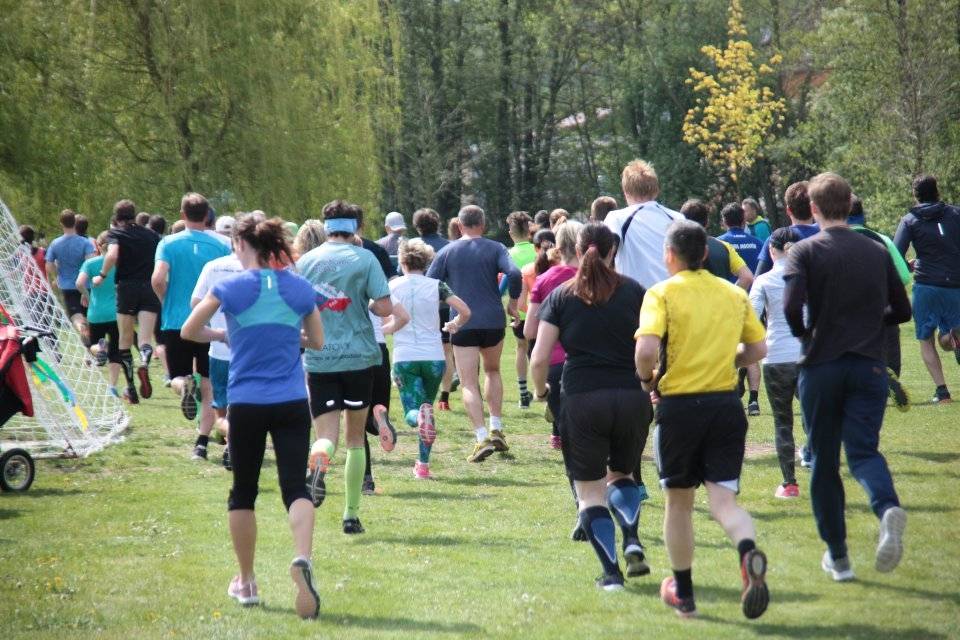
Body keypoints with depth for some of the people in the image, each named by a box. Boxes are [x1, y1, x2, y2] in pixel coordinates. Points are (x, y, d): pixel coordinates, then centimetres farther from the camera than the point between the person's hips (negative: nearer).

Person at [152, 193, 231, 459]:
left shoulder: (169, 244, -3)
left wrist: (167, 301, 5)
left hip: (176, 321, -1)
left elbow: (158, 279, -15)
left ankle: (184, 385, -23)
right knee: (210, 388, 9)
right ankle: (202, 443, 2)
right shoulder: (221, 246, 1)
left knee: (177, 378, 13)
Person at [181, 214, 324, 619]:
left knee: (243, 493, 13)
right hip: (292, 404, 1)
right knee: (295, 487, -5)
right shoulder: (300, 289, 4)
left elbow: (188, 332, 3)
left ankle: (246, 583, 22)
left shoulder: (231, 288, -5)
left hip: (246, 404, -1)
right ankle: (303, 558, -33)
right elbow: (317, 342, 15)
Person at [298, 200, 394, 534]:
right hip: (359, 356, -1)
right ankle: (351, 513, 14)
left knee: (327, 434, 0)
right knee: (356, 436, 13)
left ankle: (318, 462, -37)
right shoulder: (365, 259, -2)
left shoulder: (305, 261, 6)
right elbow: (385, 307, -9)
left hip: (319, 359, 1)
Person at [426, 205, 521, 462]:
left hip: (462, 324, -1)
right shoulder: (495, 248, 2)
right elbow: (514, 273, -14)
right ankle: (496, 429, 18)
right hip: (493, 321, 1)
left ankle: (482, 438, -17)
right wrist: (513, 303, 1)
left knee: (470, 384, -2)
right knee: (493, 371, 25)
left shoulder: (447, 252, 4)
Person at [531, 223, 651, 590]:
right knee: (621, 475, 24)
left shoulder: (561, 296, 3)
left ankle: (611, 572, -3)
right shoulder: (633, 292, 4)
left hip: (581, 399, -2)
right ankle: (632, 540, 0)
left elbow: (540, 357, -2)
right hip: (631, 396, 2)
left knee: (590, 491, 7)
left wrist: (540, 390, 17)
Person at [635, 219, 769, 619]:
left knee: (678, 501, 14)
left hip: (679, 406, -3)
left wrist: (647, 379, -1)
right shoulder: (734, 294, 7)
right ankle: (749, 552, -33)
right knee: (723, 499, 0)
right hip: (726, 404, 3)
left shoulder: (662, 293, -7)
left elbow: (646, 349, -20)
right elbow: (757, 349, 12)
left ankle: (683, 593, 25)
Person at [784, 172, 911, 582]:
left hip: (821, 367, -2)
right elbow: (901, 311, 10)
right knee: (863, 450, 1)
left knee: (824, 461, 9)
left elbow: (791, 308, -18)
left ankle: (837, 555, 13)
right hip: (869, 366, 2)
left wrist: (804, 332, 3)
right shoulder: (876, 253, 7)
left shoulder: (806, 252, -5)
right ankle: (888, 509, -32)